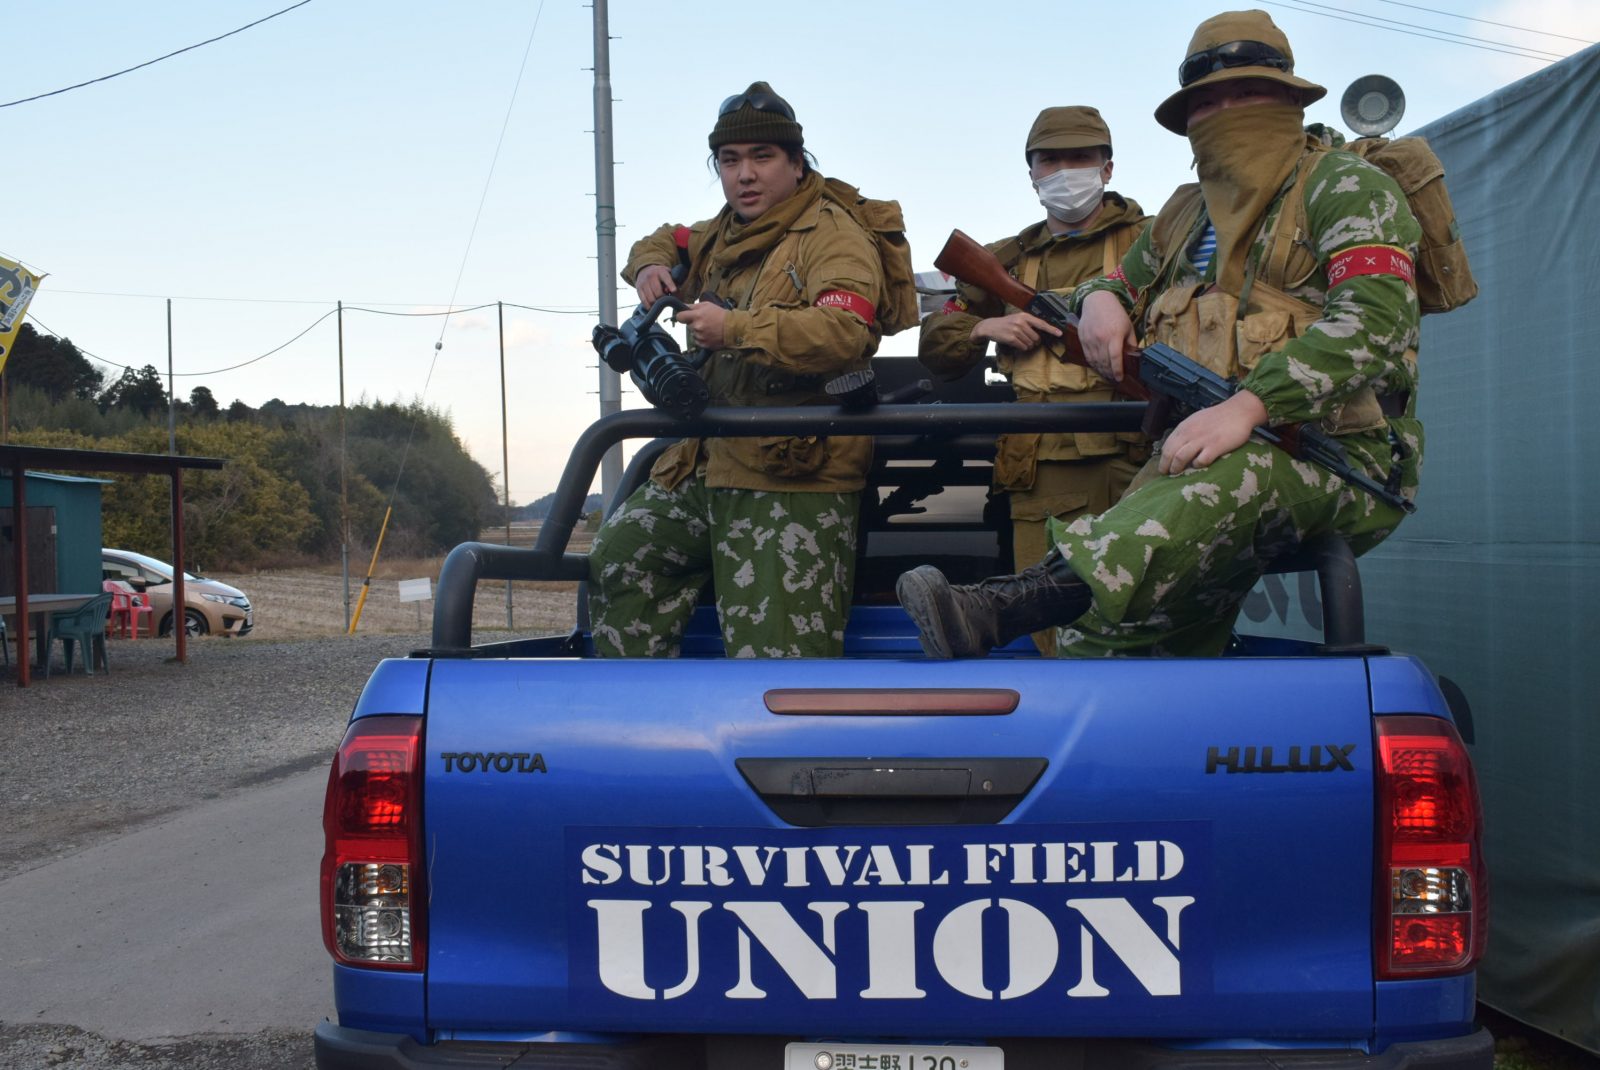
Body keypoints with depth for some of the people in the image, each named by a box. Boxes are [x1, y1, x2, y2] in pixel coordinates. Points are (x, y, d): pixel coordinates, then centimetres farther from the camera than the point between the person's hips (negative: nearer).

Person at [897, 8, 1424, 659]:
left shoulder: (1343, 186, 1)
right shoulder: (1186, 214, 22)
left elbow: (1376, 312, -16)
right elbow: (1126, 283, 36)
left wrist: (1249, 405, -29)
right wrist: (1100, 299, 7)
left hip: (1339, 459, -7)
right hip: (1198, 463, 7)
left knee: (1229, 481, -42)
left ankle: (1002, 609, -58)